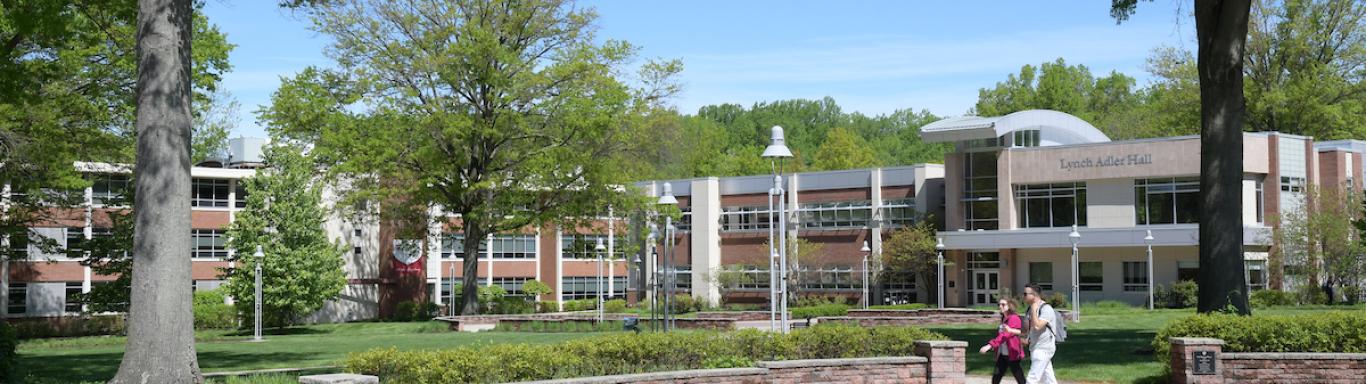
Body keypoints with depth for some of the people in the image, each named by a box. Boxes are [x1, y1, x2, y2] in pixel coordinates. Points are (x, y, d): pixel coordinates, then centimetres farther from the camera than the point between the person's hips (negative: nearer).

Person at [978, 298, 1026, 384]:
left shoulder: (1014, 318, -16)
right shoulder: (1003, 319, 12)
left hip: (1012, 354, -9)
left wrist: (990, 345, -36)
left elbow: (1005, 335, -28)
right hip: (1002, 354, 9)